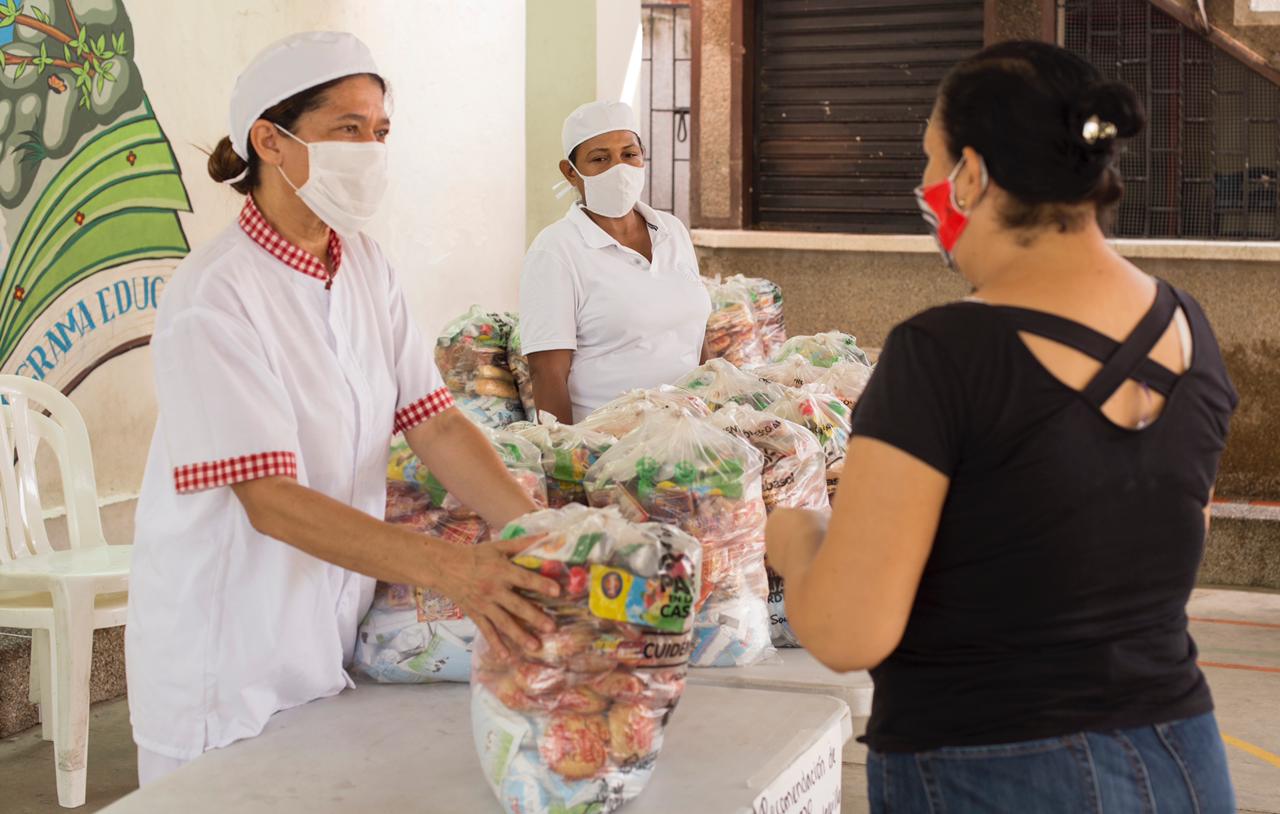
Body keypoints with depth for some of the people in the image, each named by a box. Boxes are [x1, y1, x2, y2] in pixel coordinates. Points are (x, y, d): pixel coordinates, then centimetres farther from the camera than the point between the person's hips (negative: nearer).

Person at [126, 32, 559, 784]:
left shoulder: (366, 267, 2)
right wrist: (450, 568, -37)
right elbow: (271, 500, -27)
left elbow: (434, 422, -4)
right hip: (230, 647, -6)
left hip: (337, 625, 6)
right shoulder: (217, 296, -20)